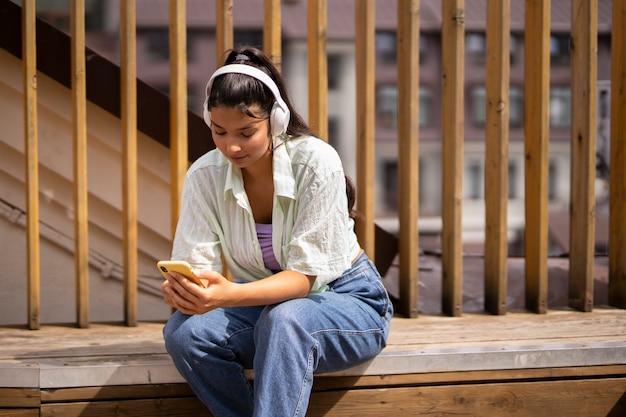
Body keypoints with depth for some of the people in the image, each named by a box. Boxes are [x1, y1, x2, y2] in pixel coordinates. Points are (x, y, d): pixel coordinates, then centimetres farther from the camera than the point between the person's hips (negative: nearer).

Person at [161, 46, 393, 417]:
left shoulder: (316, 162, -22)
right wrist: (181, 290, -38)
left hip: (345, 300, -4)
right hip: (265, 303, 4)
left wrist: (231, 294, -43)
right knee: (184, 331, -25)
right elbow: (195, 265, -13)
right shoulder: (205, 176, -9)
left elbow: (305, 275, -25)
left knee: (284, 320, -38)